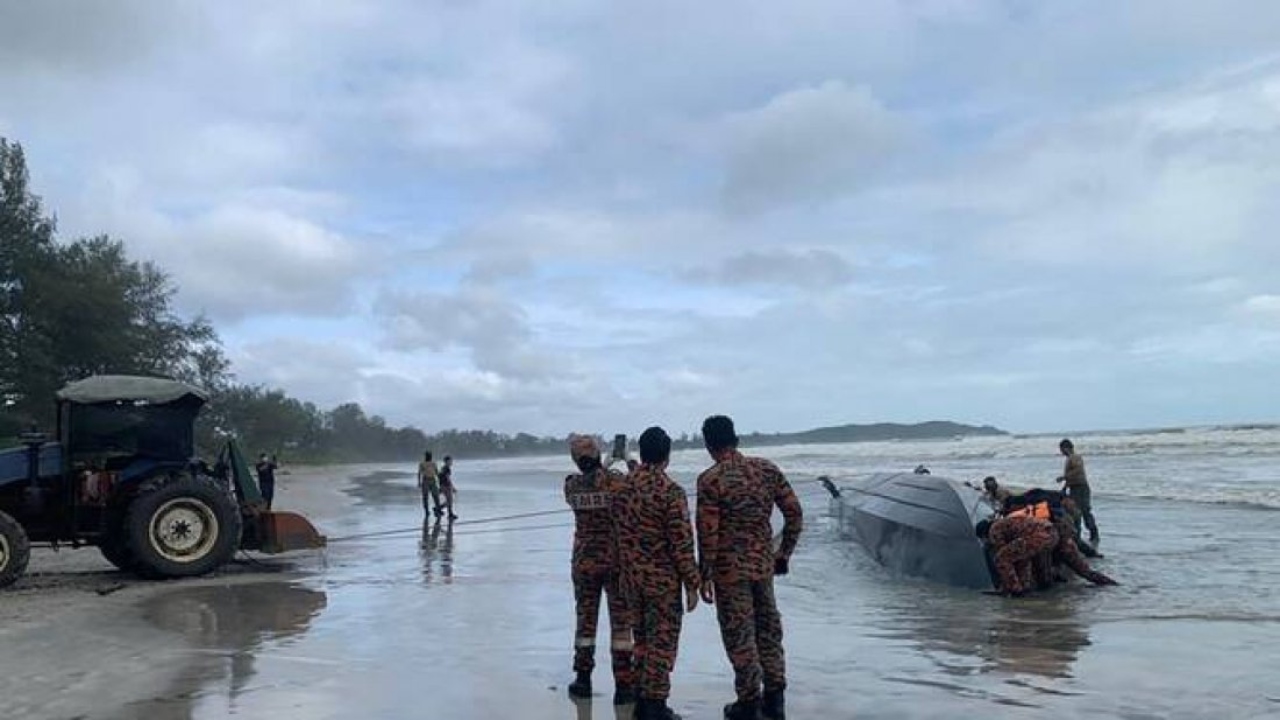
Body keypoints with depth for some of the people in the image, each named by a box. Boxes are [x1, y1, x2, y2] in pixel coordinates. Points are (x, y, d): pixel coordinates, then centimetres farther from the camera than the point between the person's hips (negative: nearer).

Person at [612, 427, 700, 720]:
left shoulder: (622, 488, 3)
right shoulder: (671, 491, -16)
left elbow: (619, 534, 10)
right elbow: (681, 543, -16)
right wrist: (692, 584, -8)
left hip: (630, 578, 6)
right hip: (662, 580, -6)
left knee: (642, 638, 18)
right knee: (662, 642, 3)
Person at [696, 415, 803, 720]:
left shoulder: (710, 479, -14)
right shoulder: (767, 469, 1)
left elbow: (707, 533, -15)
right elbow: (795, 514, 3)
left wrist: (704, 576, -6)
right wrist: (784, 553, 14)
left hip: (730, 569, -5)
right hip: (764, 564, 5)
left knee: (739, 635, 6)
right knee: (768, 629, 16)